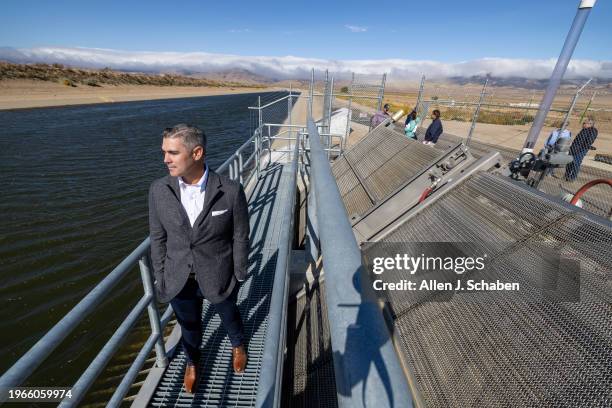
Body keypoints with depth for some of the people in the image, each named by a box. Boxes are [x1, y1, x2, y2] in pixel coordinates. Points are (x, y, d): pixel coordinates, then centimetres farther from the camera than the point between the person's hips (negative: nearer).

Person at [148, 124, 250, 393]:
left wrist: (239, 277, -5)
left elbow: (240, 238, -12)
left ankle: (238, 345, 61)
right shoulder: (158, 190, -12)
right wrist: (159, 277, 4)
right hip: (179, 279, 3)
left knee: (228, 316, 26)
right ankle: (192, 361, 61)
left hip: (218, 277, -2)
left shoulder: (231, 191, -22)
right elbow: (158, 238, -1)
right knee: (189, 325, 27)